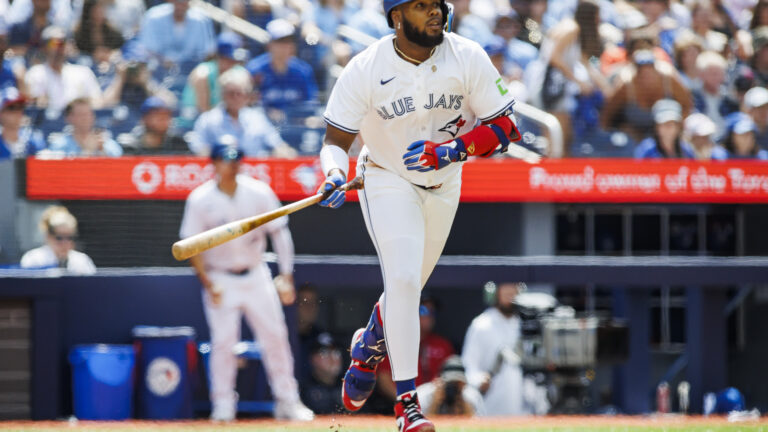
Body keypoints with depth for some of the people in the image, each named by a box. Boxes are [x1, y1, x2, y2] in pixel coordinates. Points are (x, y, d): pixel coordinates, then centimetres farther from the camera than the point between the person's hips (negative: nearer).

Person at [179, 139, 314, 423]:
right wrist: (208, 283, -14)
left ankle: (287, 402, 8)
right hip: (220, 279, -2)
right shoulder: (200, 200, -9)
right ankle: (223, 406, 1)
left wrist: (286, 276, -7)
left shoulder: (259, 193, -5)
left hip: (256, 276, 2)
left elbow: (279, 233, 0)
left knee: (275, 336, 1)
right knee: (223, 341, -8)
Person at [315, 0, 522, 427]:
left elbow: (504, 127, -14)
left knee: (409, 287, 17)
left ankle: (369, 345, 49)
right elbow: (336, 139, -15)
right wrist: (335, 175, -37)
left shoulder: (468, 58, -17)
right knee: (402, 280, -20)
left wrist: (451, 150, -30)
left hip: (443, 184, 3)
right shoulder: (365, 70, -21)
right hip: (387, 180, -3)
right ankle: (407, 400, -15)